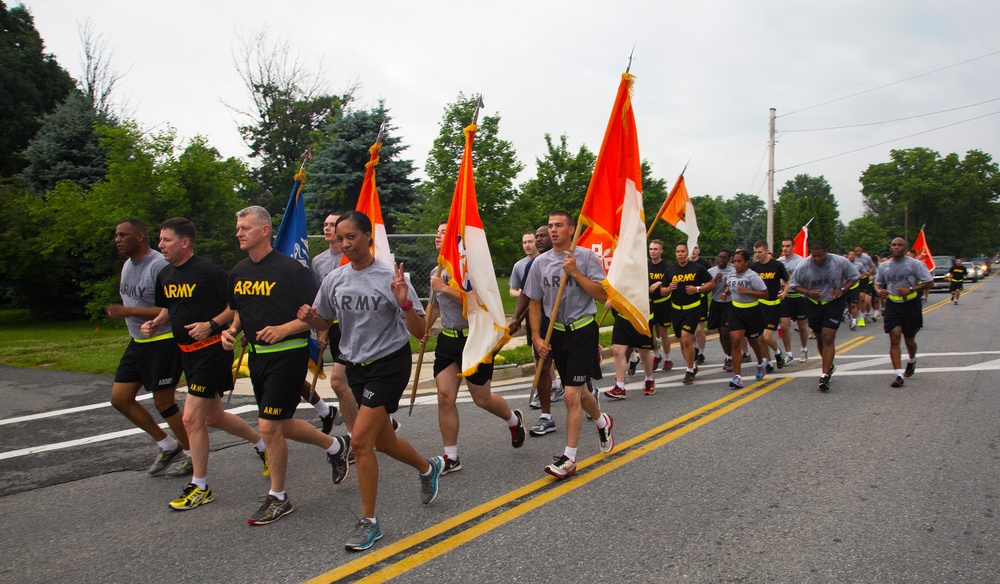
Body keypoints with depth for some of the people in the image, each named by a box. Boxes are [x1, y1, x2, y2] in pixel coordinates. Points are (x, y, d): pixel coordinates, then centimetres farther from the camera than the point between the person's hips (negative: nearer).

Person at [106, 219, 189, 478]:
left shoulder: (160, 265, -19)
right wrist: (118, 311, 10)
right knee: (120, 398, 8)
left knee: (163, 403, -2)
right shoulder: (127, 265, 11)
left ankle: (193, 456, 16)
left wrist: (129, 311, -27)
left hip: (164, 342, -10)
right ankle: (167, 445, 22)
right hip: (137, 342, 10)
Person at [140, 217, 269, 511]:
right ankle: (264, 446, 38)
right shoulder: (165, 275, 8)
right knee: (213, 416, 18)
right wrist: (154, 323, 3)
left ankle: (199, 488, 9)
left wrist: (212, 324, -24)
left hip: (212, 350, -9)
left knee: (192, 418, -6)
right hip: (187, 352, 9)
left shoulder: (208, 271, -17)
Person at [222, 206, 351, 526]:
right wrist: (231, 329, 2)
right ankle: (335, 445, 40)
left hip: (288, 353, -8)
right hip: (257, 354, 8)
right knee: (281, 425, 16)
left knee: (269, 426, -6)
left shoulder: (290, 268, -15)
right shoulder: (238, 271, 8)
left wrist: (283, 329, -24)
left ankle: (278, 497, 12)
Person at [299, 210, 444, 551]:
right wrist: (309, 317, -9)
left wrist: (404, 302, -32)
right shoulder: (335, 279, 1)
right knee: (383, 441, 16)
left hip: (390, 363, -6)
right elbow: (323, 324, 13)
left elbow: (419, 332, -14)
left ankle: (369, 522, 3)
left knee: (361, 440, -14)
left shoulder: (390, 277, -14)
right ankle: (428, 467, 47)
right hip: (355, 366, 6)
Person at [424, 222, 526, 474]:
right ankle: (451, 457, 9)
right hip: (447, 340, 6)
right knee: (445, 397, -1)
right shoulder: (436, 271, 10)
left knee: (482, 399, 6)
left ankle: (514, 420, 38)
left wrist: (445, 288, -23)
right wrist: (425, 328, 10)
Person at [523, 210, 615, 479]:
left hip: (582, 330, -5)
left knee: (571, 395, -12)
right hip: (556, 333, 5)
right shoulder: (540, 262, 4)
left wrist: (575, 272, -20)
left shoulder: (586, 257, -7)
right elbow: (534, 302, 10)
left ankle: (569, 459, -4)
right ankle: (602, 422, 49)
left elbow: (602, 295, -13)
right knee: (578, 390, 19)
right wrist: (537, 337, 2)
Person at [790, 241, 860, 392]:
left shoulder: (840, 262, -14)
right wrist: (807, 292, -19)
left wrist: (842, 289, -15)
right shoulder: (804, 266, -13)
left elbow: (854, 276, 2)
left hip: (834, 303, -2)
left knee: (828, 339, -13)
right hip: (813, 304, 3)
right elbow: (794, 284, 0)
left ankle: (825, 376, -13)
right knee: (820, 339, 15)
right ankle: (829, 366, 40)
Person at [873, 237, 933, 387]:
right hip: (892, 305, 2)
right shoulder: (883, 266, 7)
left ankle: (912, 361, 46)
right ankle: (899, 375, -16)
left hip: (911, 305, -2)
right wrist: (879, 291, -5)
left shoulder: (915, 264, -5)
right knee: (894, 337, -13)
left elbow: (929, 283, -6)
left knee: (909, 339, 11)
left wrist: (911, 289, -20)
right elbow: (878, 283, 19)